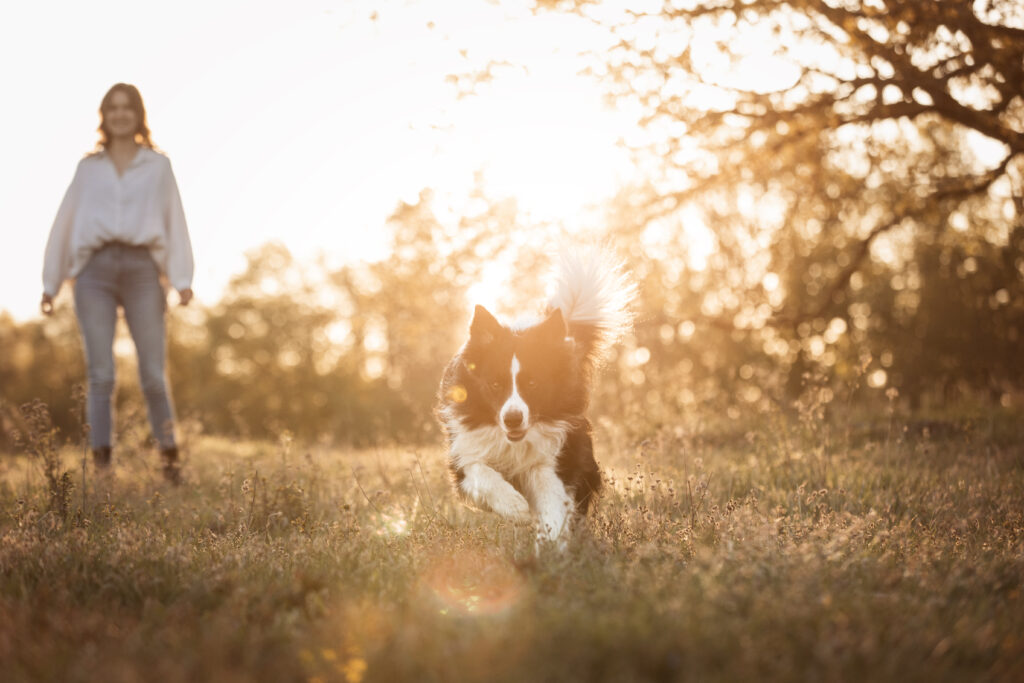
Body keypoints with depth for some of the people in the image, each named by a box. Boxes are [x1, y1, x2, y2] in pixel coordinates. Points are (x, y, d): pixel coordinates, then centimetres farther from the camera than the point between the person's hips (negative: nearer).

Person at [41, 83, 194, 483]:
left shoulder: (158, 166, 15)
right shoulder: (89, 168, 18)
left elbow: (175, 221, 6)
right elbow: (66, 223, 19)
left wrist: (182, 279, -6)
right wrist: (50, 283, 16)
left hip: (142, 268, -1)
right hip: (95, 269, 1)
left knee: (153, 375, -6)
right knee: (100, 375, -5)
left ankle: (170, 458, 7)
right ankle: (101, 464, -3)